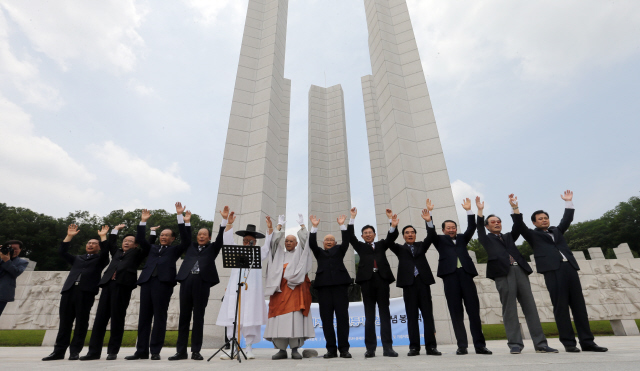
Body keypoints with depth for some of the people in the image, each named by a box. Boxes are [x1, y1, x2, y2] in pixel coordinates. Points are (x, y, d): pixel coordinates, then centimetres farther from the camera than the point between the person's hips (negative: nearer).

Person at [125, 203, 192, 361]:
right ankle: (142, 351, 14)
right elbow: (140, 239, 22)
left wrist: (180, 216, -6)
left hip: (163, 283, -5)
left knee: (159, 317, -2)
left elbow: (186, 240, -1)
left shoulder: (175, 250, 13)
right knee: (144, 317, 6)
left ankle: (155, 351, 4)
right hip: (147, 282, 5)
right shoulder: (153, 248, 26)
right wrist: (143, 221, 15)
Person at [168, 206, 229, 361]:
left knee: (198, 318, 1)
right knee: (184, 317, 6)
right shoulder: (191, 246, 21)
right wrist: (186, 222, 2)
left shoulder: (212, 248, 13)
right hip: (187, 281, 3)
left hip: (202, 283, -3)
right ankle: (181, 351, 15)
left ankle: (196, 351, 9)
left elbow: (221, 237, 3)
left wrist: (224, 219, -6)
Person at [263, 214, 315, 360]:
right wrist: (279, 225, 20)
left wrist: (301, 224, 13)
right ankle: (282, 350, 1)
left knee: (295, 316, -11)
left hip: (295, 288, -2)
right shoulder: (279, 253, 23)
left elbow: (304, 239, 8)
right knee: (279, 317, -5)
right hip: (280, 289, 2)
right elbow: (275, 240, 14)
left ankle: (295, 349, -5)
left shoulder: (300, 253, 19)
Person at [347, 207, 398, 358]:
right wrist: (353, 217, 2)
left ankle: (387, 347, 2)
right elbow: (350, 236, 6)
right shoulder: (360, 246, 17)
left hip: (382, 279, 1)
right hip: (367, 280, -1)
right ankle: (370, 348, 4)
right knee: (369, 315, 2)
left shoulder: (382, 244, 20)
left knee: (385, 313, 1)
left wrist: (390, 218, 0)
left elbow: (393, 235, 10)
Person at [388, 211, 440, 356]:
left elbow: (431, 237, 1)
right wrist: (393, 227, -18)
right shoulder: (400, 249, 14)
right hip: (409, 283, -1)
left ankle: (431, 346, 4)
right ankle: (414, 346, 4)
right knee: (412, 315, 1)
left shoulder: (421, 246, 17)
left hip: (423, 281, 1)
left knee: (428, 313, 0)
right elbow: (389, 242, -4)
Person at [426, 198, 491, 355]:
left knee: (474, 310, 0)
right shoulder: (440, 240, 16)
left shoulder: (462, 238, 23)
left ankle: (480, 345, 6)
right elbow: (431, 232, 0)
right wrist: (429, 214, -13)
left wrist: (469, 210, 0)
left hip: (466, 274, 2)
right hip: (450, 276, -2)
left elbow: (471, 228, 11)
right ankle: (462, 346, 4)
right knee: (456, 312, -1)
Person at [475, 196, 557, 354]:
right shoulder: (487, 239, 15)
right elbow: (480, 229, -2)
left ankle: (540, 344, 5)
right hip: (503, 274, -4)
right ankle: (515, 344, -1)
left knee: (530, 307, 1)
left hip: (520, 271, 4)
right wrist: (480, 211, -10)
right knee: (509, 310, -4)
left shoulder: (509, 236, 26)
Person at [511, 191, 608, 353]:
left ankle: (587, 342, 9)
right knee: (560, 307, -5)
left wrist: (568, 202, 21)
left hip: (570, 268, 5)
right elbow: (519, 226, -4)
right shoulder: (533, 235, 11)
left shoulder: (557, 230, 27)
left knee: (579, 305, 4)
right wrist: (515, 208, -14)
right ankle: (569, 343, -1)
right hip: (553, 270, -5)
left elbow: (567, 220, 25)